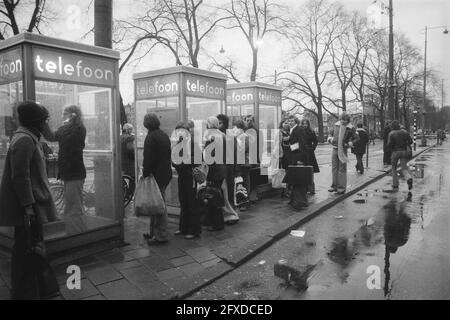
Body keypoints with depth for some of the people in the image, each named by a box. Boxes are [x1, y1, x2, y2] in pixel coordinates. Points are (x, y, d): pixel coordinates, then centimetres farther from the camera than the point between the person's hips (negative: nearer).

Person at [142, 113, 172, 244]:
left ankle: (161, 236, 3)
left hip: (157, 174, -9)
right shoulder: (164, 135, 14)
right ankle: (154, 232, 25)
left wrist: (145, 174, -13)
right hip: (166, 173, 9)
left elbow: (148, 158, -19)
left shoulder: (151, 137, -14)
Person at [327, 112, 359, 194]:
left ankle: (341, 188, 7)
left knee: (342, 169, 0)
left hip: (343, 150, -4)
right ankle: (334, 186, 18)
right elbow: (331, 134, 20)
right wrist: (330, 139, 0)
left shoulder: (350, 128, -6)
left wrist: (349, 144, -14)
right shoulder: (336, 125, 6)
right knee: (334, 168, 9)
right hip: (335, 149, 4)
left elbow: (356, 138, -1)